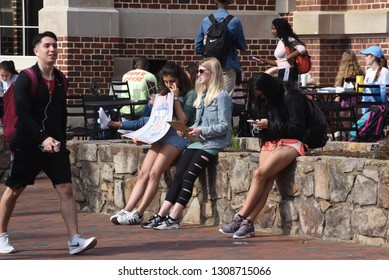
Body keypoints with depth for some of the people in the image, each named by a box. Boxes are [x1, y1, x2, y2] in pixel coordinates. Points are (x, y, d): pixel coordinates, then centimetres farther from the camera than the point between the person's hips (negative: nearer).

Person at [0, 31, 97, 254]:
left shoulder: (59, 79, 8)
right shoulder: (25, 79, -10)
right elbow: (23, 114, -18)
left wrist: (61, 140, 12)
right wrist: (42, 139, -27)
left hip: (55, 144, 4)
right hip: (28, 144, -4)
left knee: (66, 189, -8)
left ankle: (75, 240, -13)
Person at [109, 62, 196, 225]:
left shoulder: (190, 94, 2)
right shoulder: (165, 94, 23)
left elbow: (183, 120, -7)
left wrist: (176, 99, -8)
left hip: (180, 135, -7)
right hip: (162, 133, 7)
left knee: (154, 173, -19)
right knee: (144, 173, -8)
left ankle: (138, 214, -21)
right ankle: (127, 211, -16)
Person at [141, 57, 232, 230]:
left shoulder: (222, 96, -6)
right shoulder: (202, 95, 21)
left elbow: (224, 126, -12)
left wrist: (202, 131, -21)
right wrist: (189, 130, 5)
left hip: (213, 144, -8)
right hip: (197, 142, 8)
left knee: (188, 177, -18)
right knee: (178, 175, -7)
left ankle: (173, 219, -20)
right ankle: (161, 215, -13)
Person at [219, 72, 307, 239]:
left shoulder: (291, 97, -6)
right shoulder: (263, 101, 17)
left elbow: (297, 128, -9)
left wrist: (270, 125, -13)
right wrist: (259, 125, 2)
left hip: (291, 143, -6)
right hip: (270, 143, 6)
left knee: (260, 173, -26)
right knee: (266, 179, -22)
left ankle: (240, 219, -28)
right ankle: (248, 223, -35)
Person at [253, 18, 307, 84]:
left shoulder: (289, 40, -11)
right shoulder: (280, 41, 17)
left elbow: (302, 49, -25)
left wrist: (289, 57, -21)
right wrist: (266, 62, 14)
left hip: (288, 72, -9)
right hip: (282, 73, 9)